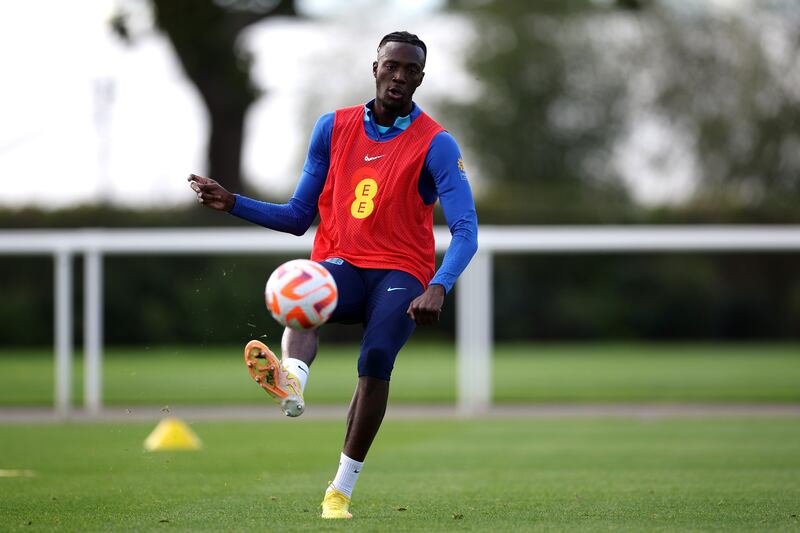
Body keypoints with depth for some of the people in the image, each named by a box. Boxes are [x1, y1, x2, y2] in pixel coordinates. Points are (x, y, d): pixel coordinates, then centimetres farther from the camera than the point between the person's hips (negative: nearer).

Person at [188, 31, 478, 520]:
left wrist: (438, 288, -30)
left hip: (400, 274, -2)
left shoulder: (436, 144, -2)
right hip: (340, 264, 2)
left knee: (377, 356, -30)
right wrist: (233, 204, 2)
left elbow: (465, 231, -12)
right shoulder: (334, 128, 10)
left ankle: (341, 490, -22)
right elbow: (299, 217, 16)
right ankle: (292, 383, -65)